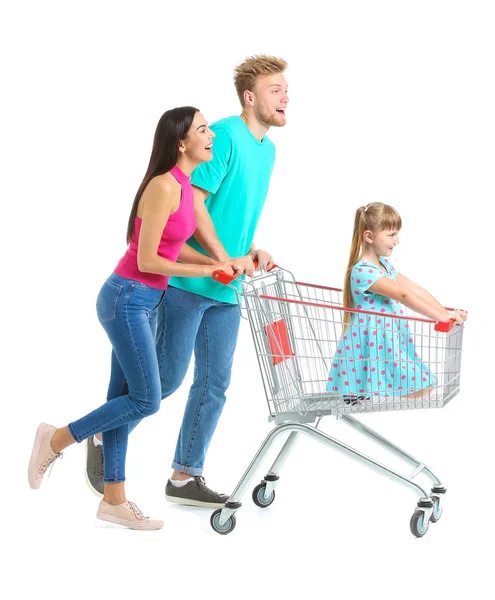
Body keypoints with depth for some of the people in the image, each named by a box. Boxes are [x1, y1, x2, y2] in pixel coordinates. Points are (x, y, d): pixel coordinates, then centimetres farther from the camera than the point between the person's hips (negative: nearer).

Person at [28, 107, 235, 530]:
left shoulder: (184, 186, 8)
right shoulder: (164, 186, -19)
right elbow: (147, 261, -19)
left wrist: (225, 261, 0)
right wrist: (206, 270, -11)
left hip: (145, 302, 9)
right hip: (128, 299, -9)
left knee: (125, 397, 11)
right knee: (146, 400, -5)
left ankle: (114, 500, 17)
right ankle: (58, 439, 11)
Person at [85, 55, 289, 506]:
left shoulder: (267, 148, 13)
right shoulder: (225, 135, -13)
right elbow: (194, 202, -18)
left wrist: (251, 253, 4)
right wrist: (225, 259, -20)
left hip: (226, 288, 8)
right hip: (188, 278, -8)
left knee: (215, 384, 8)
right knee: (167, 377, -3)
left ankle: (185, 477, 18)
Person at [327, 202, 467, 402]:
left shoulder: (384, 264, 11)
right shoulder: (362, 271, -21)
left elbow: (416, 290, 5)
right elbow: (404, 295, -27)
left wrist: (447, 313, -6)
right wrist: (442, 318, -30)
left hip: (390, 344, 10)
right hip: (371, 350, -10)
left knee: (422, 388, 9)